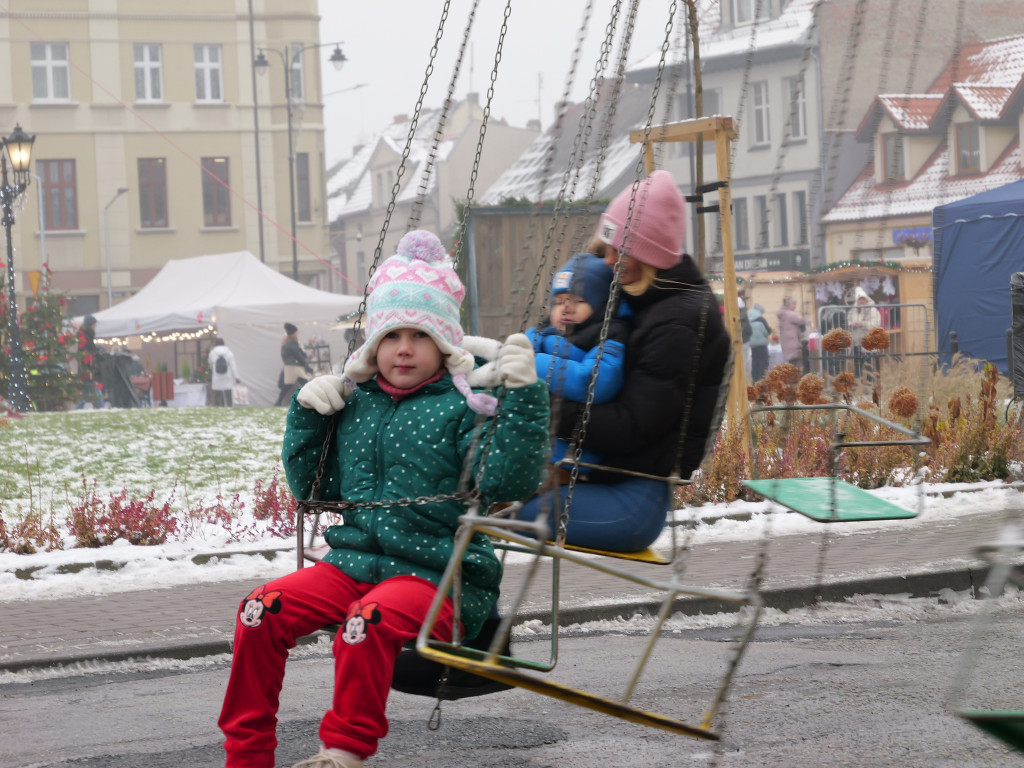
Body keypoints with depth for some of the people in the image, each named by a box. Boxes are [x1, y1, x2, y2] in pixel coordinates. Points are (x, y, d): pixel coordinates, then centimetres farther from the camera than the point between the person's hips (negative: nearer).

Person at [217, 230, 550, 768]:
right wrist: (306, 415, 9)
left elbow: (507, 481, -17)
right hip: (355, 562, 6)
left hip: (438, 577, -6)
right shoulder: (355, 402, 15)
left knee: (370, 620, -37)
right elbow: (313, 489, 21)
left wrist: (524, 397, -24)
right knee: (262, 609, -16)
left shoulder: (465, 405, -2)